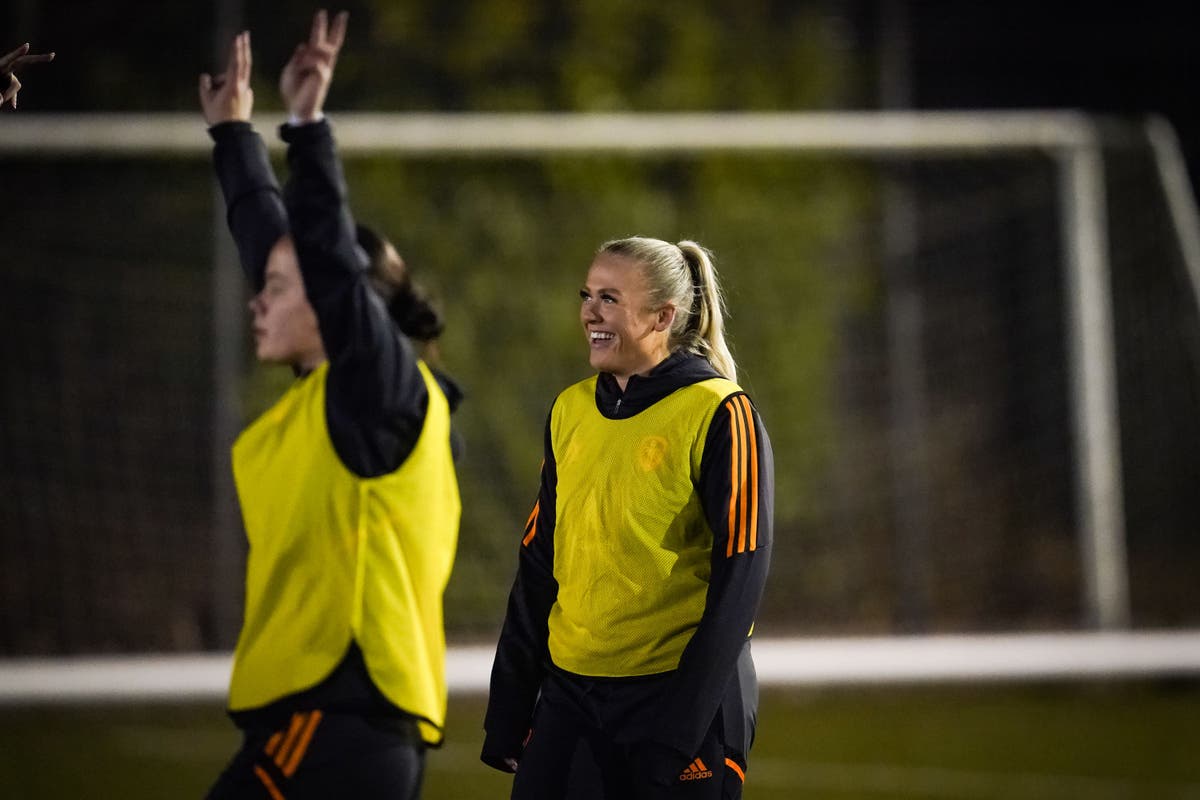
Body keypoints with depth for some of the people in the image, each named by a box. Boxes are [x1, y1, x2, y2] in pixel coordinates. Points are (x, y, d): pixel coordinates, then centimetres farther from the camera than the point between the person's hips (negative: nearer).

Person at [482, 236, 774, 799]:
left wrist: (687, 722, -15)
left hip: (679, 696, -5)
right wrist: (508, 710, 11)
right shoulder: (571, 410, 9)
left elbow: (738, 580, -11)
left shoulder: (719, 415, -8)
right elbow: (537, 566, 14)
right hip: (569, 695, 5)